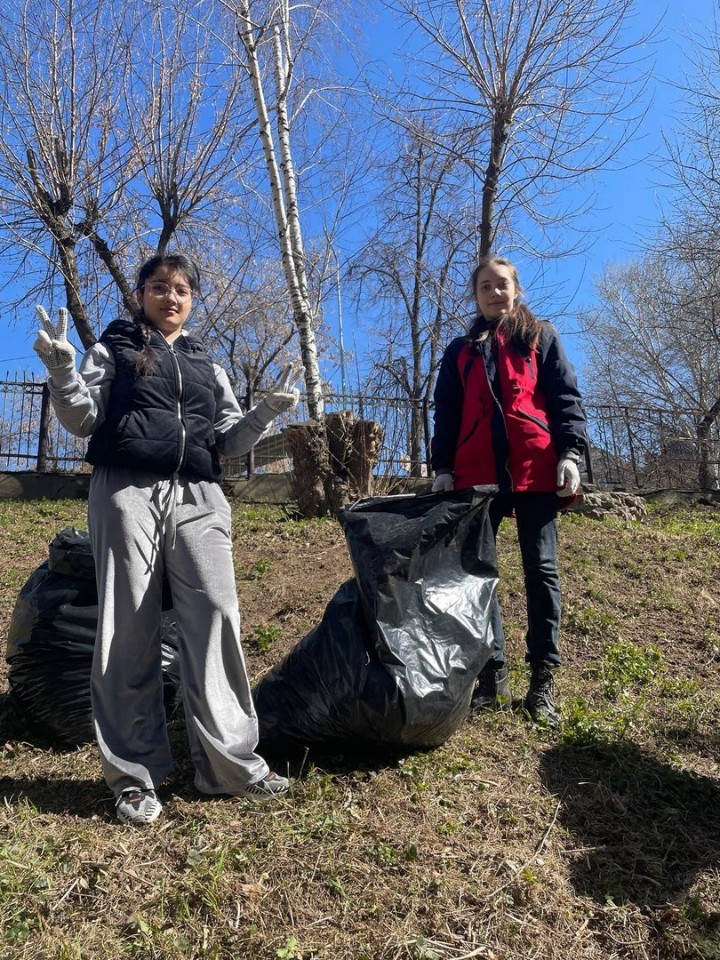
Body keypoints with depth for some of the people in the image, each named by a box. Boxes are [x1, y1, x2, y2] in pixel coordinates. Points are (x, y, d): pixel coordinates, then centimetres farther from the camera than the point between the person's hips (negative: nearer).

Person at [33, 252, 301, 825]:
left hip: (198, 499, 3)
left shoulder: (208, 366, 23)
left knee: (215, 618, -7)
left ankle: (231, 762, 2)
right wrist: (61, 369, -13)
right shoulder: (113, 351, 15)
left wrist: (267, 413, 0)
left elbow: (227, 441, 17)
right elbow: (82, 422, 4)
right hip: (128, 493, -2)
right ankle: (134, 774, 7)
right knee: (128, 628, -2)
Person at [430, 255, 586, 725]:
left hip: (536, 470, -2)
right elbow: (447, 414, 14)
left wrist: (571, 453, -8)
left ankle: (544, 678, 8)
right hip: (478, 474, 3)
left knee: (541, 570, 0)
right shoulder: (461, 350, 20)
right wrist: (442, 467, 3)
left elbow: (566, 398, 6)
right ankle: (492, 675, 7)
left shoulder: (541, 337, 15)